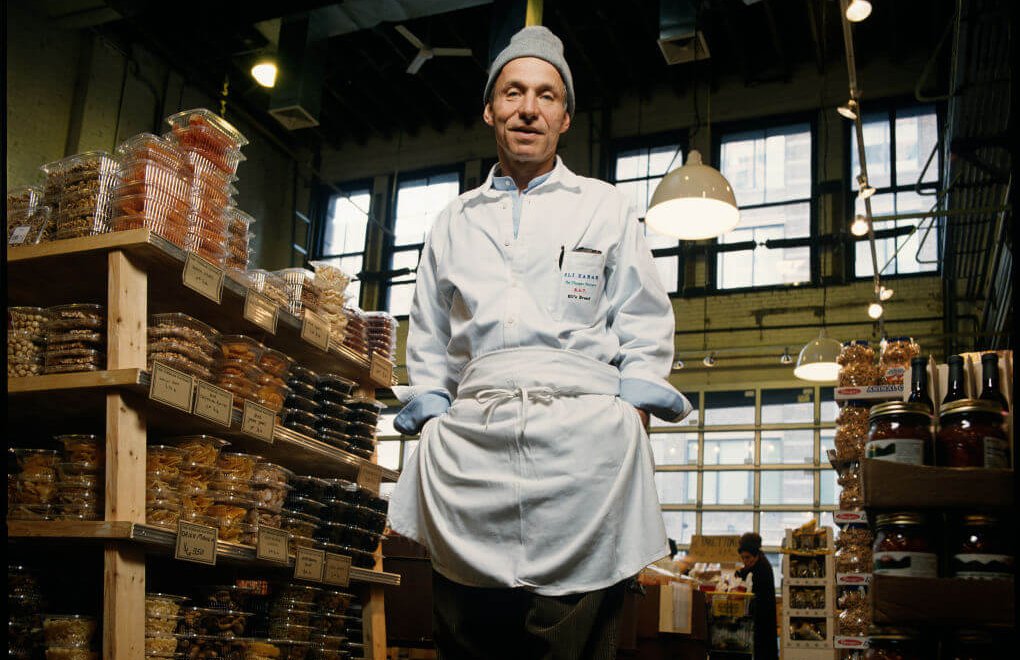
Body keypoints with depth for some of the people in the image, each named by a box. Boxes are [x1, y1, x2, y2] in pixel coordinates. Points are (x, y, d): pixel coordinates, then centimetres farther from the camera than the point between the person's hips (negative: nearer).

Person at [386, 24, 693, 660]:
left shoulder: (606, 207, 16)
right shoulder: (455, 220, 23)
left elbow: (645, 325, 11)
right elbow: (428, 339, 23)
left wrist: (630, 427, -1)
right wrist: (431, 423, 10)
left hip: (583, 432, -2)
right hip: (471, 437, 2)